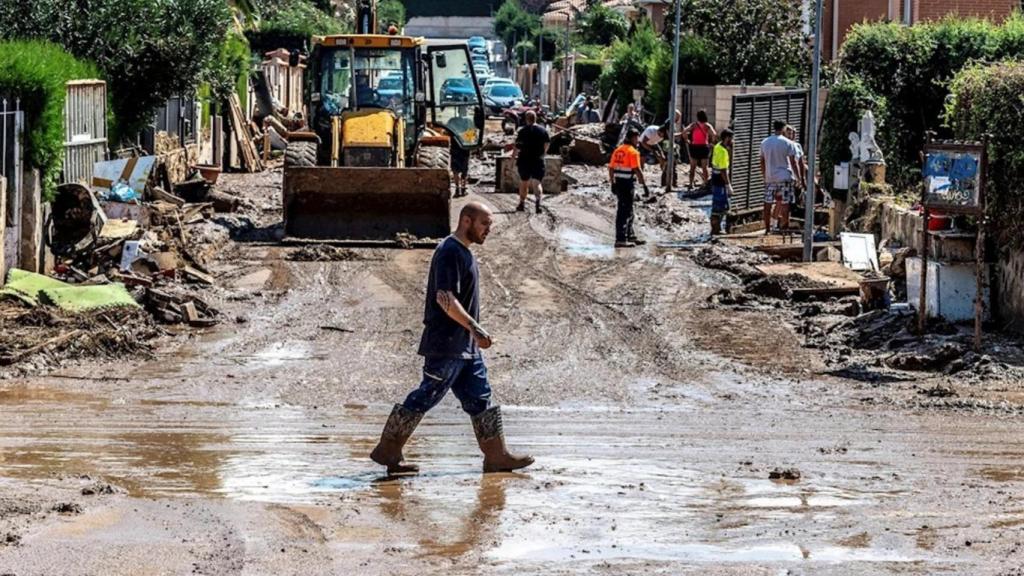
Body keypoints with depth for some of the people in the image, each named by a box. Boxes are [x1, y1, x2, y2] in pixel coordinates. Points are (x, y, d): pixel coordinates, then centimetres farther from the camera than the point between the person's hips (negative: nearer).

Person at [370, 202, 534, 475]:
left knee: (480, 397, 8)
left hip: (466, 346, 10)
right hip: (446, 344, -10)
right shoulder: (449, 252, -16)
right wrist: (475, 328, -28)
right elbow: (445, 298, -25)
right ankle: (387, 450, 4)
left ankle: (496, 456, 9)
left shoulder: (463, 252, 16)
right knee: (426, 397, -4)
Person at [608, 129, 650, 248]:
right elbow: (637, 170, -19)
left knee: (628, 211, 19)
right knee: (624, 212, -4)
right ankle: (621, 240, -5)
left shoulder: (618, 150, 11)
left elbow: (611, 168, 13)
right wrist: (644, 186, -16)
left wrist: (612, 183, 21)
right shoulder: (633, 152, -13)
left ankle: (630, 236, 28)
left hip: (618, 183, 8)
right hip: (628, 184, -8)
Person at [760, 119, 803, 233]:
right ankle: (784, 225, 0)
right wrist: (798, 177, -2)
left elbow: (762, 162, 12)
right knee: (785, 203, 1)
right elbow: (793, 162, -7)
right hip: (785, 177, -4)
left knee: (768, 203, 7)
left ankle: (767, 228, 7)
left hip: (769, 177, 4)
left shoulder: (764, 143, 7)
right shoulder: (788, 143, -7)